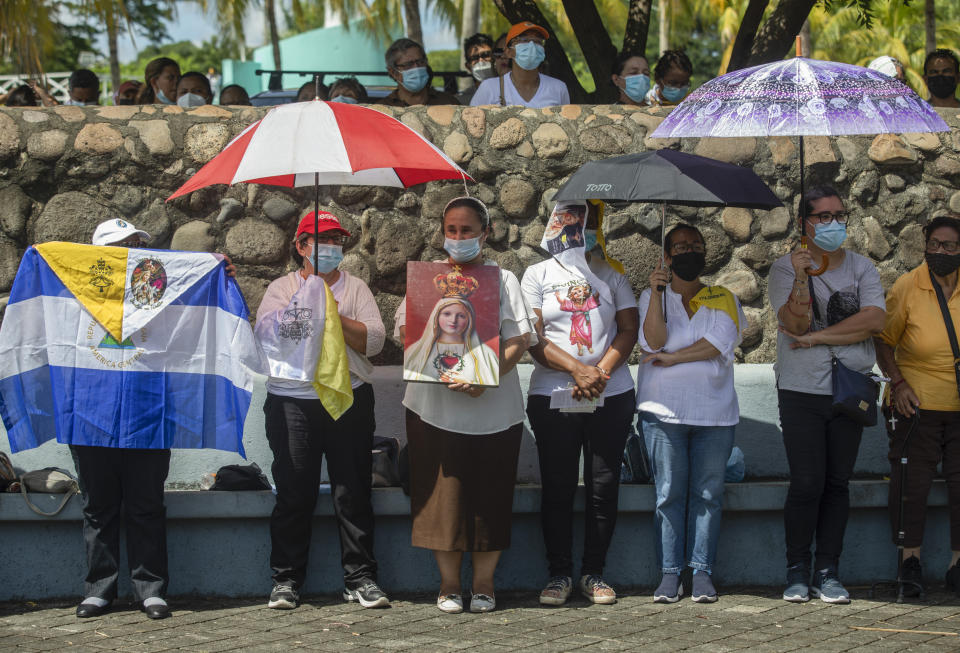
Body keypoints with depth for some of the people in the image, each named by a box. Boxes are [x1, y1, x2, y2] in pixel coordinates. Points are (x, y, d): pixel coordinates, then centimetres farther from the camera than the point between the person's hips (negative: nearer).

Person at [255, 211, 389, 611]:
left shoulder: (355, 288, 13)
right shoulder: (282, 289, 12)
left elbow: (373, 341, 0)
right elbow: (265, 336, -4)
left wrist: (335, 316, -11)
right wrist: (307, 308, -12)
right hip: (292, 401, -1)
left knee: (353, 493, -1)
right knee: (294, 494, -2)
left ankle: (360, 578, 5)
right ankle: (286, 580, 6)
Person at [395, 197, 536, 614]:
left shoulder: (502, 279, 8)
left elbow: (520, 340, -2)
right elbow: (404, 329, 7)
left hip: (493, 406, -1)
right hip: (435, 404, 1)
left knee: (489, 496, 2)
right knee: (443, 493, 0)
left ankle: (484, 582, 13)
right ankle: (448, 582, 10)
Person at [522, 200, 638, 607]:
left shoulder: (611, 275, 13)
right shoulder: (539, 275, 8)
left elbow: (628, 330, 5)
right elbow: (532, 338, -2)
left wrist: (600, 372, -11)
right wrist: (577, 370, -14)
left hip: (611, 395, 1)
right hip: (552, 395, -1)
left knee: (604, 486, 1)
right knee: (557, 486, 0)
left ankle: (594, 573, 10)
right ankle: (559, 574, 8)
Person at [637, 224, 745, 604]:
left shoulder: (724, 299, 12)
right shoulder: (653, 297, 11)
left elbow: (719, 344, -5)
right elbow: (653, 341, -7)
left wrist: (671, 358, -9)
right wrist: (658, 293, -15)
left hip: (714, 411, 1)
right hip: (664, 410, -1)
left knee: (708, 493, -1)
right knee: (669, 493, -3)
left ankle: (702, 572, 3)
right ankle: (670, 573, 0)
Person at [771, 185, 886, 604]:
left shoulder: (862, 269, 8)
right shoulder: (785, 268, 1)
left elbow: (874, 321, -8)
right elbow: (796, 324, -12)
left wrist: (818, 337, -11)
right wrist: (801, 278, -25)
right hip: (801, 392, -2)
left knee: (838, 483, 3)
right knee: (807, 483, -7)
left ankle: (827, 572, 9)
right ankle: (797, 572, 4)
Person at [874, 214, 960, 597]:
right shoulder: (907, 287, -5)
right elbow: (884, 340, 4)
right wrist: (897, 383, -7)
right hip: (917, 403, -2)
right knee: (912, 483, 0)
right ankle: (911, 563, 11)